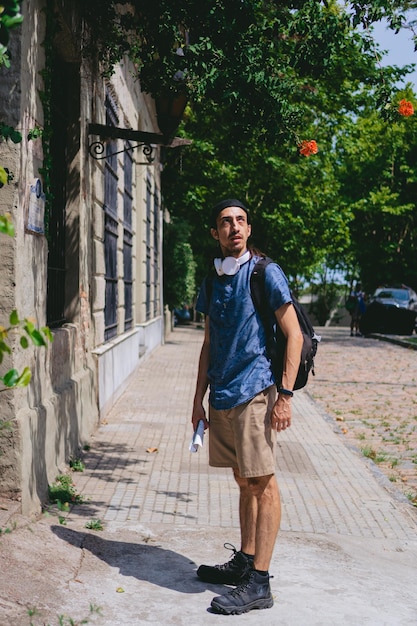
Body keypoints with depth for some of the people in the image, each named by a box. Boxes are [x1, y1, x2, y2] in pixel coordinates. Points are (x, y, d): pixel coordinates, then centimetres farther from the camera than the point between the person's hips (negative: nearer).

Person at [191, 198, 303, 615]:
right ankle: (245, 561, 25)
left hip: (254, 393, -6)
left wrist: (285, 394, -14)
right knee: (244, 482, 14)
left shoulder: (265, 273, -5)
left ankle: (259, 583, 0)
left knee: (263, 483, -4)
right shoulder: (212, 283, 13)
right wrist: (199, 399, 15)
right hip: (222, 397, 7)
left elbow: (293, 335, -7)